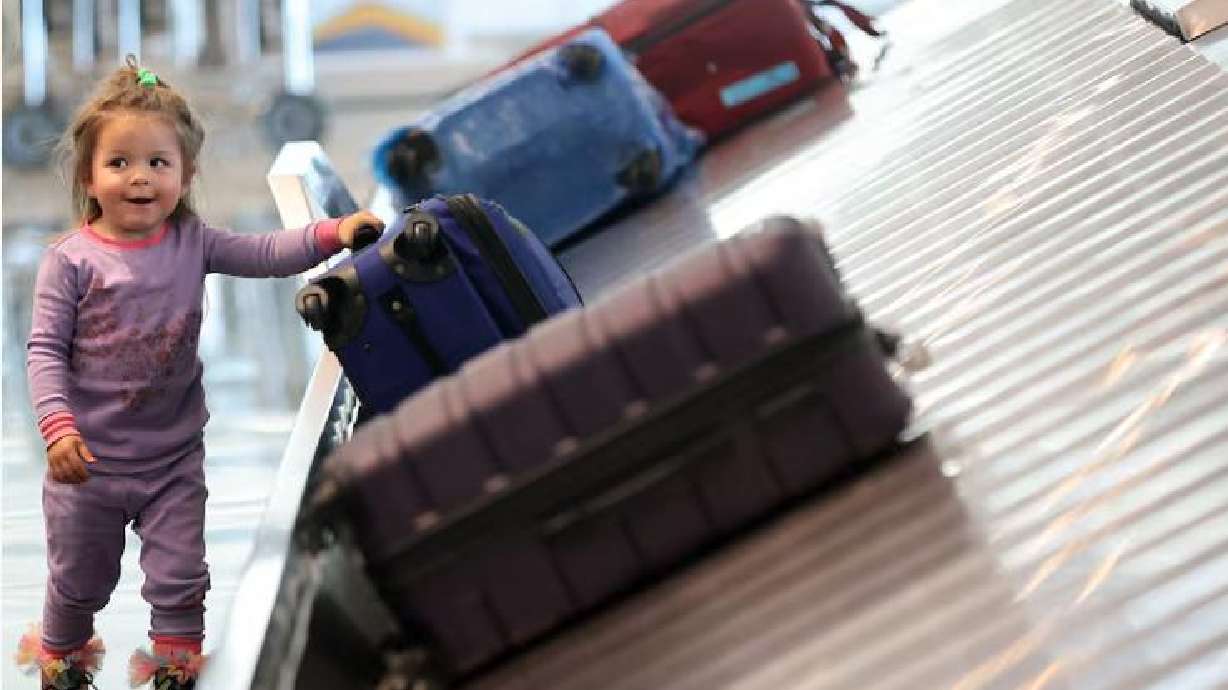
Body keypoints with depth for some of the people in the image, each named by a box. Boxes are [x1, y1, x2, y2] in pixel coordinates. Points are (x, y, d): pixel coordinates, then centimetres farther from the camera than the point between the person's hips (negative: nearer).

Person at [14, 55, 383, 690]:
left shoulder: (192, 243, -5)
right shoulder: (70, 260, -15)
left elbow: (264, 254, -8)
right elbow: (46, 351, -15)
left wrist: (333, 233, -23)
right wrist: (59, 426, -25)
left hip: (174, 461, 2)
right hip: (89, 460, -1)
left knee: (180, 579, 6)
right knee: (79, 581, 18)